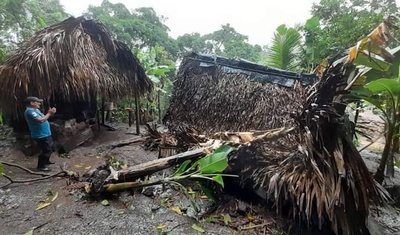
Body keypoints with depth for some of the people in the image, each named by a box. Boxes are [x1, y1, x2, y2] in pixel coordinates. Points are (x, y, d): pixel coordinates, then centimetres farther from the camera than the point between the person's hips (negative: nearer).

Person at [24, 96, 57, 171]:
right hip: (41, 135, -11)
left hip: (46, 134, 11)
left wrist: (49, 113, -1)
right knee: (46, 150, -3)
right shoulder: (30, 111, -20)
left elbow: (43, 117, 16)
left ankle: (46, 161, 40)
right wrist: (49, 114, -19)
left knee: (50, 148, 23)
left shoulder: (35, 110, 14)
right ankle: (41, 166, 11)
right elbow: (40, 120, -30)